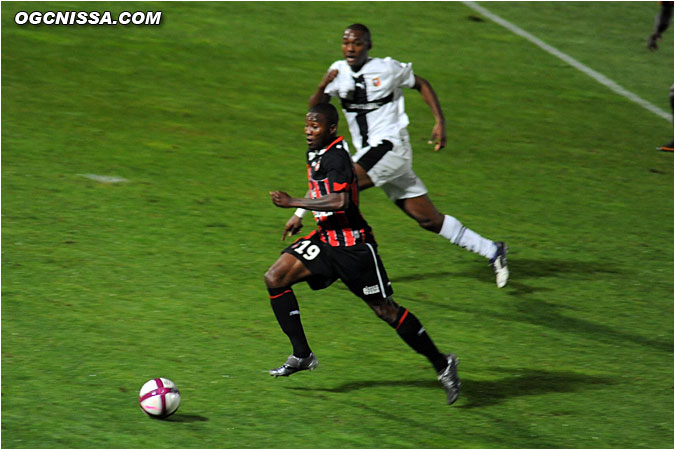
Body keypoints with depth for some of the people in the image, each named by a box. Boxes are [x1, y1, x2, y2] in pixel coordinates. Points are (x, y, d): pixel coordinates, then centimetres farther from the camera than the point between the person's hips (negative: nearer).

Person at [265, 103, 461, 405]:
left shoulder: (335, 156, -20)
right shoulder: (315, 153, 10)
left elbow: (339, 201, -32)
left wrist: (294, 203, -28)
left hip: (352, 245, -9)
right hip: (326, 238, 9)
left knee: (385, 310, -3)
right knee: (275, 278, -4)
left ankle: (442, 365, 11)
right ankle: (301, 355, 2)